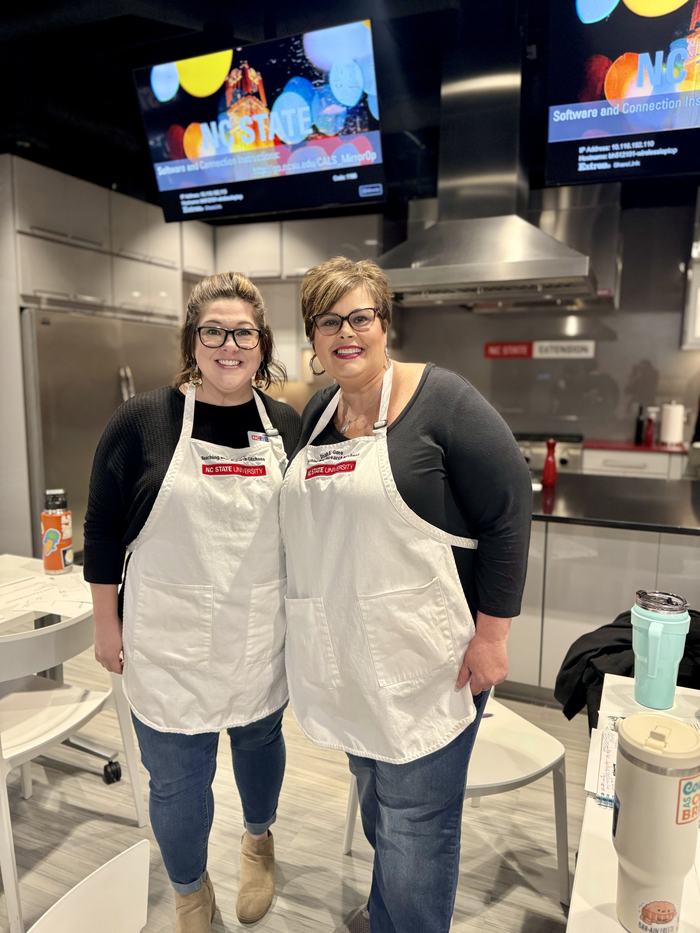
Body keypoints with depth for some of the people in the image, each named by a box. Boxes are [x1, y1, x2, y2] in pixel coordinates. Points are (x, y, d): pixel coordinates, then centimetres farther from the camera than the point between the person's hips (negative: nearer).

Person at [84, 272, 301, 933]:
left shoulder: (288, 425, -2)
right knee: (178, 779, 12)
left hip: (262, 636, 3)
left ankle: (258, 839, 57)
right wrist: (106, 624, 0)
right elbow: (104, 531, -3)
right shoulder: (143, 420, -10)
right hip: (169, 642, -2)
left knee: (260, 741, 24)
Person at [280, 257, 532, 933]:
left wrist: (491, 633, -15)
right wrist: (312, 619, 14)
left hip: (424, 653, -6)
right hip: (349, 652, 7)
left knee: (414, 826, 5)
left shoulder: (440, 400, -12)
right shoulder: (317, 413, 7)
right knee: (376, 807, 24)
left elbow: (508, 513, -13)